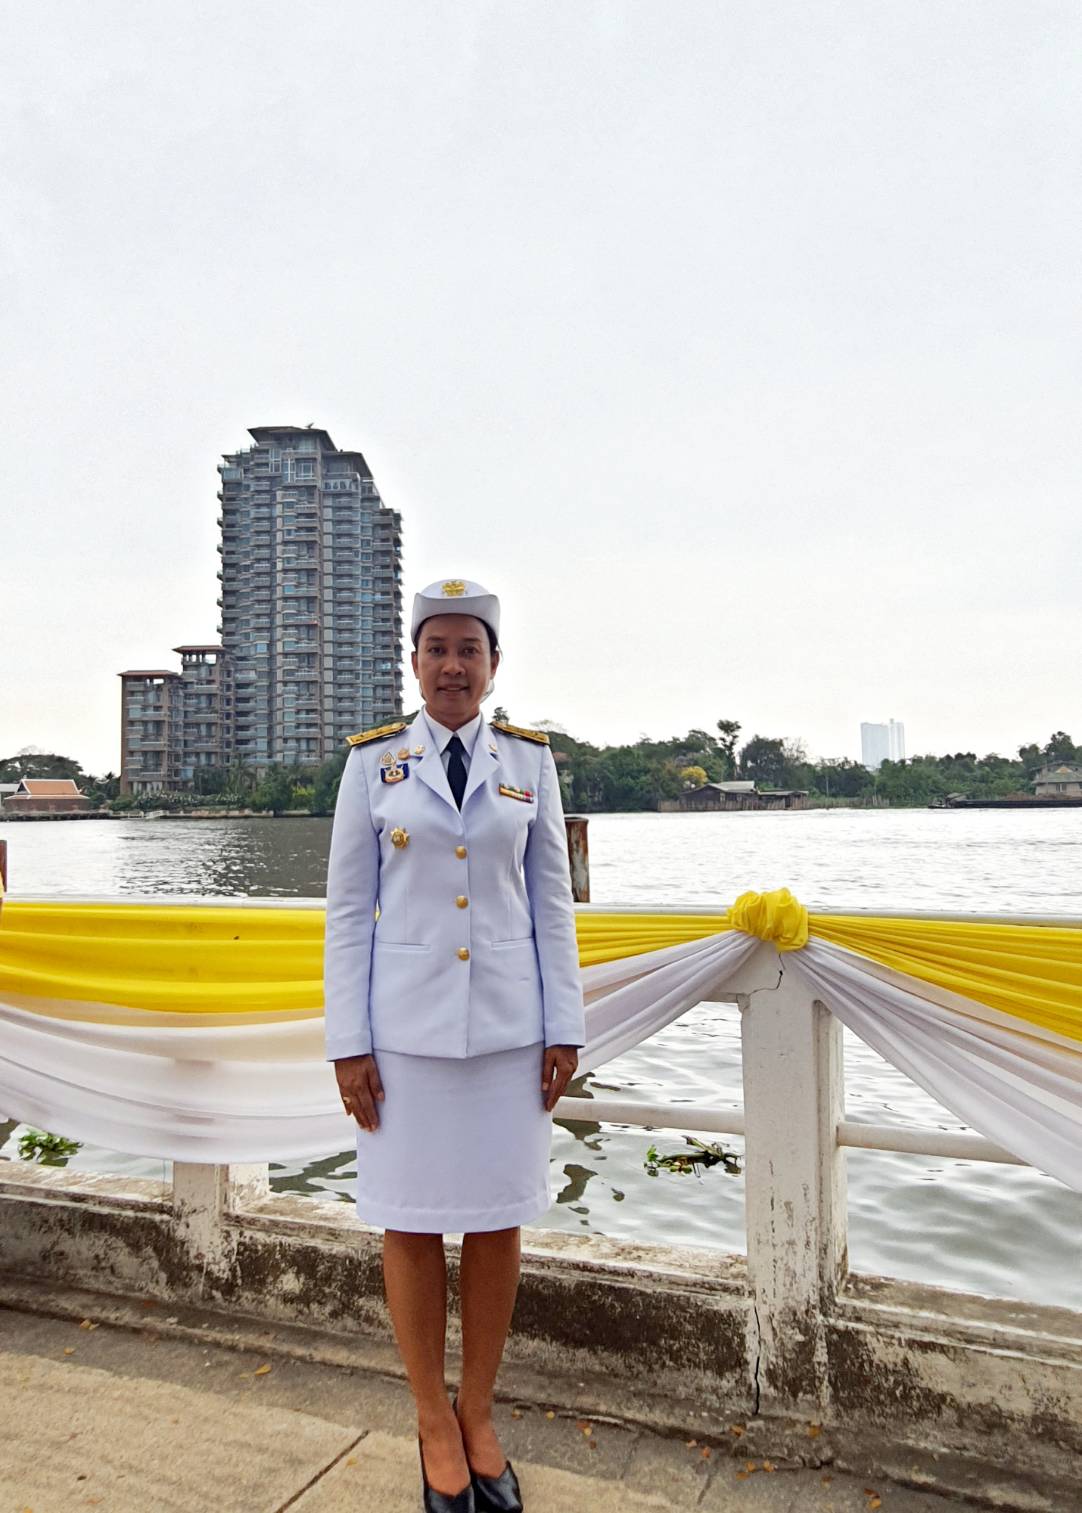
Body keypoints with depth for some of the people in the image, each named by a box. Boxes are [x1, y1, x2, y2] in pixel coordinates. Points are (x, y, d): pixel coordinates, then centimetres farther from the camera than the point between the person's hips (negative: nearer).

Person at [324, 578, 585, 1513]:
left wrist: (564, 1029, 0)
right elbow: (349, 908, -1)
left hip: (507, 1022, 2)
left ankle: (479, 1410, 33)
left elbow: (551, 902, 3)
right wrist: (348, 1042, -5)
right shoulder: (373, 762, -2)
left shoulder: (529, 761, 2)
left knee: (498, 1217, 11)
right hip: (405, 1023, -1)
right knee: (411, 1220, 9)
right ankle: (433, 1418, 31)